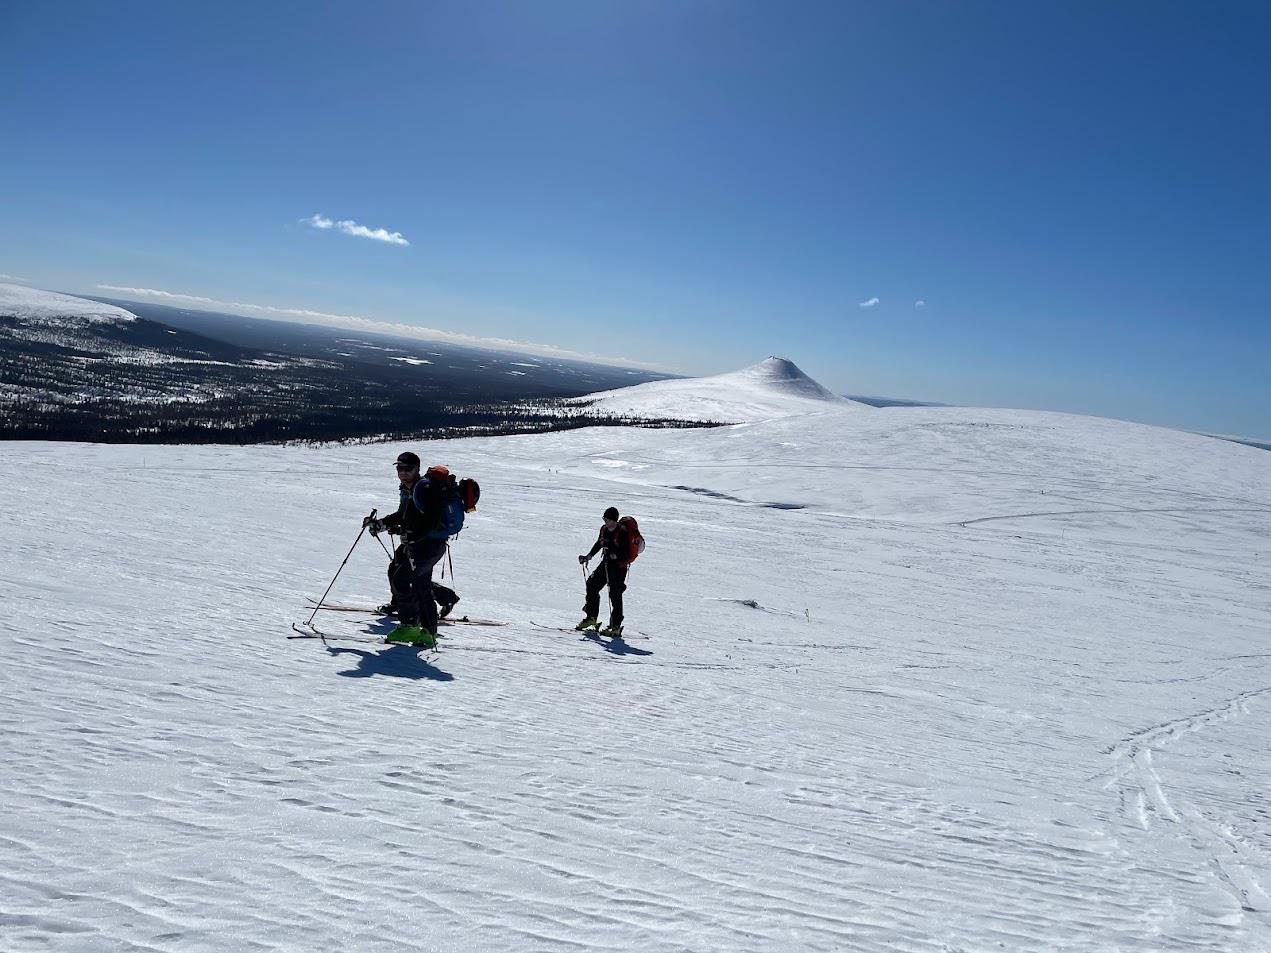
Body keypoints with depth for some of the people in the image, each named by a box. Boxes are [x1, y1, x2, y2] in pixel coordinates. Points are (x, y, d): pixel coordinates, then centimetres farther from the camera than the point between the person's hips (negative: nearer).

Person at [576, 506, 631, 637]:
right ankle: (591, 618, 19)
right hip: (606, 563, 8)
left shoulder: (623, 533, -16)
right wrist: (588, 556, 15)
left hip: (619, 566, -8)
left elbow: (627, 554, -18)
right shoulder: (604, 529, 6)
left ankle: (615, 627, -1)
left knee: (615, 595, -7)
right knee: (592, 586, 6)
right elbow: (598, 544, 22)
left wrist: (614, 555, -30)